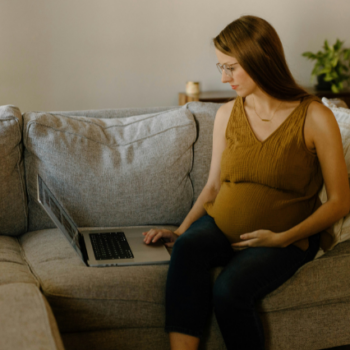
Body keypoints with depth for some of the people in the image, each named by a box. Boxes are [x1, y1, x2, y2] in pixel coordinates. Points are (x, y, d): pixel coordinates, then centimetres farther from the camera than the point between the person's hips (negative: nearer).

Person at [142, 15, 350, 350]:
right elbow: (213, 185, 11)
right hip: (221, 225, 4)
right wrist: (179, 230, -5)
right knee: (187, 246, -31)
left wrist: (282, 238, -15)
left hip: (285, 239, -3)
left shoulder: (315, 118, -8)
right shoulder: (227, 114, 7)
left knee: (228, 288, -32)